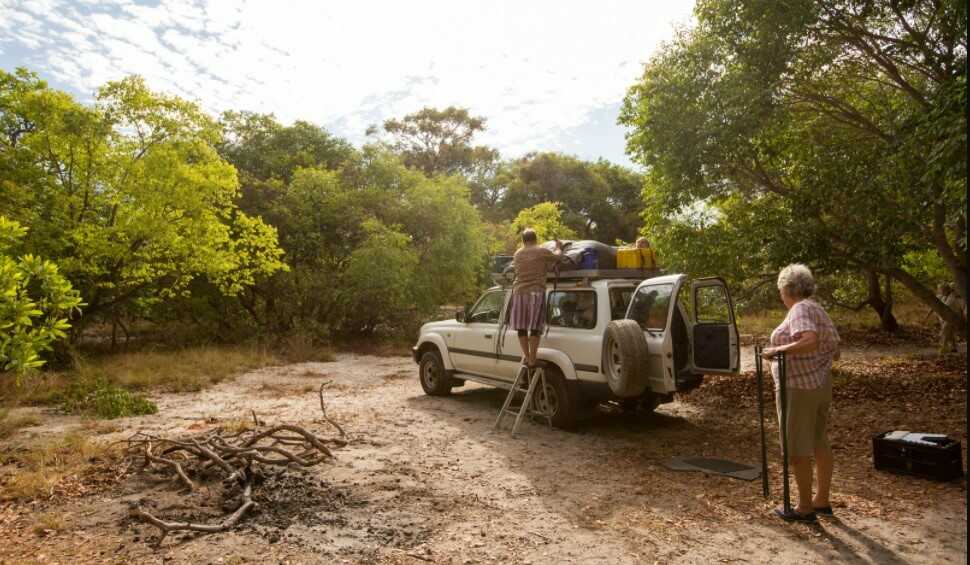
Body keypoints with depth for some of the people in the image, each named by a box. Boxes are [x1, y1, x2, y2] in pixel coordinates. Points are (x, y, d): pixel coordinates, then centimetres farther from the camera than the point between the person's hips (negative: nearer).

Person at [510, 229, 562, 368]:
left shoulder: (517, 254, 13)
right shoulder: (542, 252, 0)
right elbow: (557, 257, 13)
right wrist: (559, 247, 33)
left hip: (519, 292, 4)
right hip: (536, 292, -4)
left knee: (521, 327, 11)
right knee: (534, 328, 1)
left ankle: (526, 357, 17)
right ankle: (532, 360, 3)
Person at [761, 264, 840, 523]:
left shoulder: (800, 310, -16)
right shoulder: (818, 309, 12)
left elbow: (810, 341, -33)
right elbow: (835, 350, 16)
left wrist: (778, 350, -27)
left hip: (799, 387, -10)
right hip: (821, 383, 10)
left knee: (797, 448, 1)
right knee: (820, 443, 18)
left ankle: (805, 508, 11)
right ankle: (822, 500, 30)